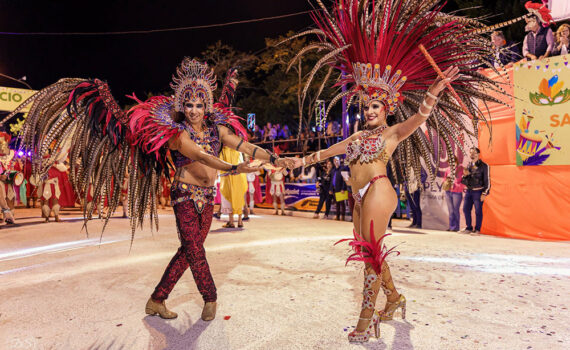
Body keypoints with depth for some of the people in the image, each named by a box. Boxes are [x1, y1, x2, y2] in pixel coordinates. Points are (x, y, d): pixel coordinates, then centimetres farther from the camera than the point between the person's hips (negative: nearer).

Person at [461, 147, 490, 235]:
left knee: (478, 211, -2)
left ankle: (477, 230, 8)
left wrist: (484, 194, -13)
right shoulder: (469, 165, 12)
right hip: (469, 191, 6)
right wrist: (464, 175, -5)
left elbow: (487, 180, -8)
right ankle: (469, 228, 19)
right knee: (466, 209, 6)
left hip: (478, 191, -6)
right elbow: (463, 180, 17)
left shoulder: (483, 166, -6)